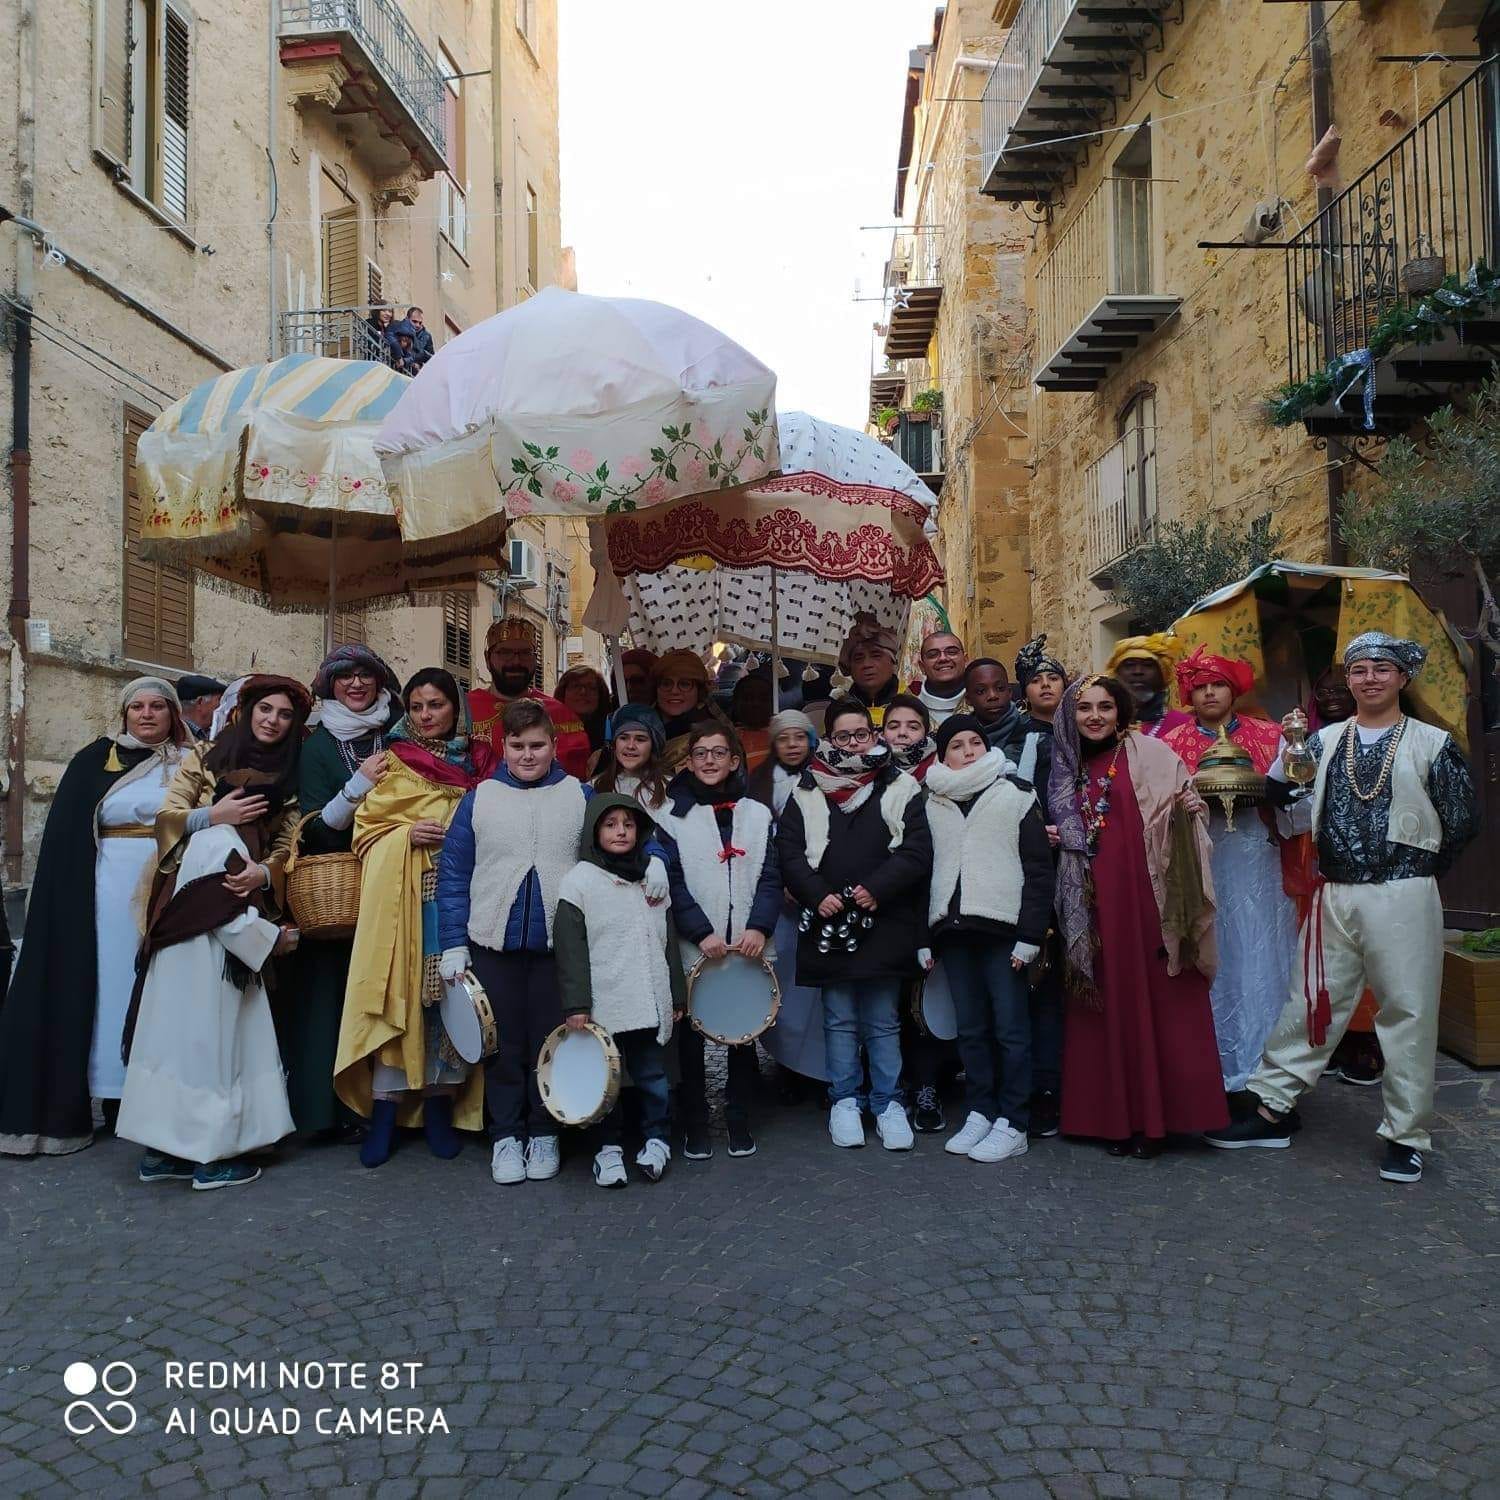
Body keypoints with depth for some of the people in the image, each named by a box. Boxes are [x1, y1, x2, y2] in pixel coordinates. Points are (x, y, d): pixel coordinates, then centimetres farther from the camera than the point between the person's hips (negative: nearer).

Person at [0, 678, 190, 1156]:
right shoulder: (93, 762, 6)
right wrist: (71, 903, -5)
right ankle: (116, 1100, 7)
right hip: (110, 893, 0)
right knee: (111, 983, 0)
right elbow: (66, 838, 4)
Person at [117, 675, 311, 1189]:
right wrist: (212, 815, -11)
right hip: (199, 921, -4)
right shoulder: (205, 758, 6)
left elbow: (286, 844, 7)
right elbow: (166, 818, 2)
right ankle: (210, 1152, 1)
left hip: (244, 921, 4)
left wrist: (263, 872, -10)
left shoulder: (289, 777, 16)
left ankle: (164, 1149, 8)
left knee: (221, 1026, 1)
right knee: (205, 1029, -5)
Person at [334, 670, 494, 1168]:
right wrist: (407, 834, -11)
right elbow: (366, 828, 6)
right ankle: (386, 1107, 0)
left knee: (448, 991, -3)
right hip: (400, 894, -1)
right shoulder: (392, 764, 11)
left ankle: (440, 1101, 9)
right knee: (397, 990, -6)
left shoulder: (480, 763, 13)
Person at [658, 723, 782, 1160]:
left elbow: (770, 878, 4)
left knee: (745, 1035, 7)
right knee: (691, 1038, 3)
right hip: (693, 950, -2)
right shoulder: (671, 815, 2)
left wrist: (759, 926, -11)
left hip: (748, 947, 2)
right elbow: (672, 881, -5)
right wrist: (702, 933, -14)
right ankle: (695, 1127, 17)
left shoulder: (757, 814, 10)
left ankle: (739, 1122, 23)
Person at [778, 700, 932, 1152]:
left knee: (883, 1023, 7)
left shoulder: (899, 789, 4)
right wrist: (817, 895, -12)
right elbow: (789, 853, 2)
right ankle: (844, 1101, 22)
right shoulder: (806, 793, 6)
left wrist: (877, 889, -14)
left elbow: (917, 851, -4)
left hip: (885, 925, -1)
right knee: (839, 1020, 10)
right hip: (829, 923, 1)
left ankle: (888, 1103, 19)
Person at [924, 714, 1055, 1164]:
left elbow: (1039, 869, -1)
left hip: (1001, 927, -3)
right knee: (970, 1029, 9)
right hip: (952, 928, 4)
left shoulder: (1015, 796, 3)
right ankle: (979, 1114, 17)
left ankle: (1012, 1125, 5)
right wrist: (924, 939, 7)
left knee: (1010, 1028, -1)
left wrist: (1029, 935, -8)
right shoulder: (932, 804, 12)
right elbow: (921, 870, 12)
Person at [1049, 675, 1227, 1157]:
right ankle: (1114, 1116, 14)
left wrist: (1192, 807, -25)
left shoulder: (1148, 753, -1)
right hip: (1094, 905, 5)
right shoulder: (1070, 767, 14)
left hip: (1146, 897, -4)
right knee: (1106, 1006, 6)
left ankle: (1154, 1117, 7)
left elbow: (1179, 808, -5)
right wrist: (1049, 837, 3)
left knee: (1155, 1002, -2)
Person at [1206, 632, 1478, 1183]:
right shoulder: (1325, 741, 9)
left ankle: (1406, 1136, 16)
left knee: (1407, 1013, 3)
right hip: (1334, 896, 3)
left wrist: (1413, 866, 7)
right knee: (1310, 1004, 9)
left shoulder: (1432, 743, 0)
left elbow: (1462, 820, 3)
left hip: (1403, 899, -3)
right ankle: (1272, 1111, 18)